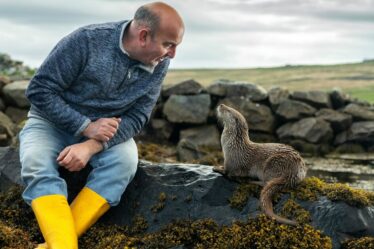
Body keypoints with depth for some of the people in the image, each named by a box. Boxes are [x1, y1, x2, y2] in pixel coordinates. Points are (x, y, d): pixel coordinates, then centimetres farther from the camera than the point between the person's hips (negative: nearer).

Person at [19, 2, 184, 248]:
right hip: (53, 121, -2)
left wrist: (91, 146, -28)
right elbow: (39, 90, -18)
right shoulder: (87, 41, -22)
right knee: (37, 165, -31)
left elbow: (137, 117, -12)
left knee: (126, 159, -29)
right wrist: (86, 126, -27)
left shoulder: (158, 64, -10)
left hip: (106, 128, 2)